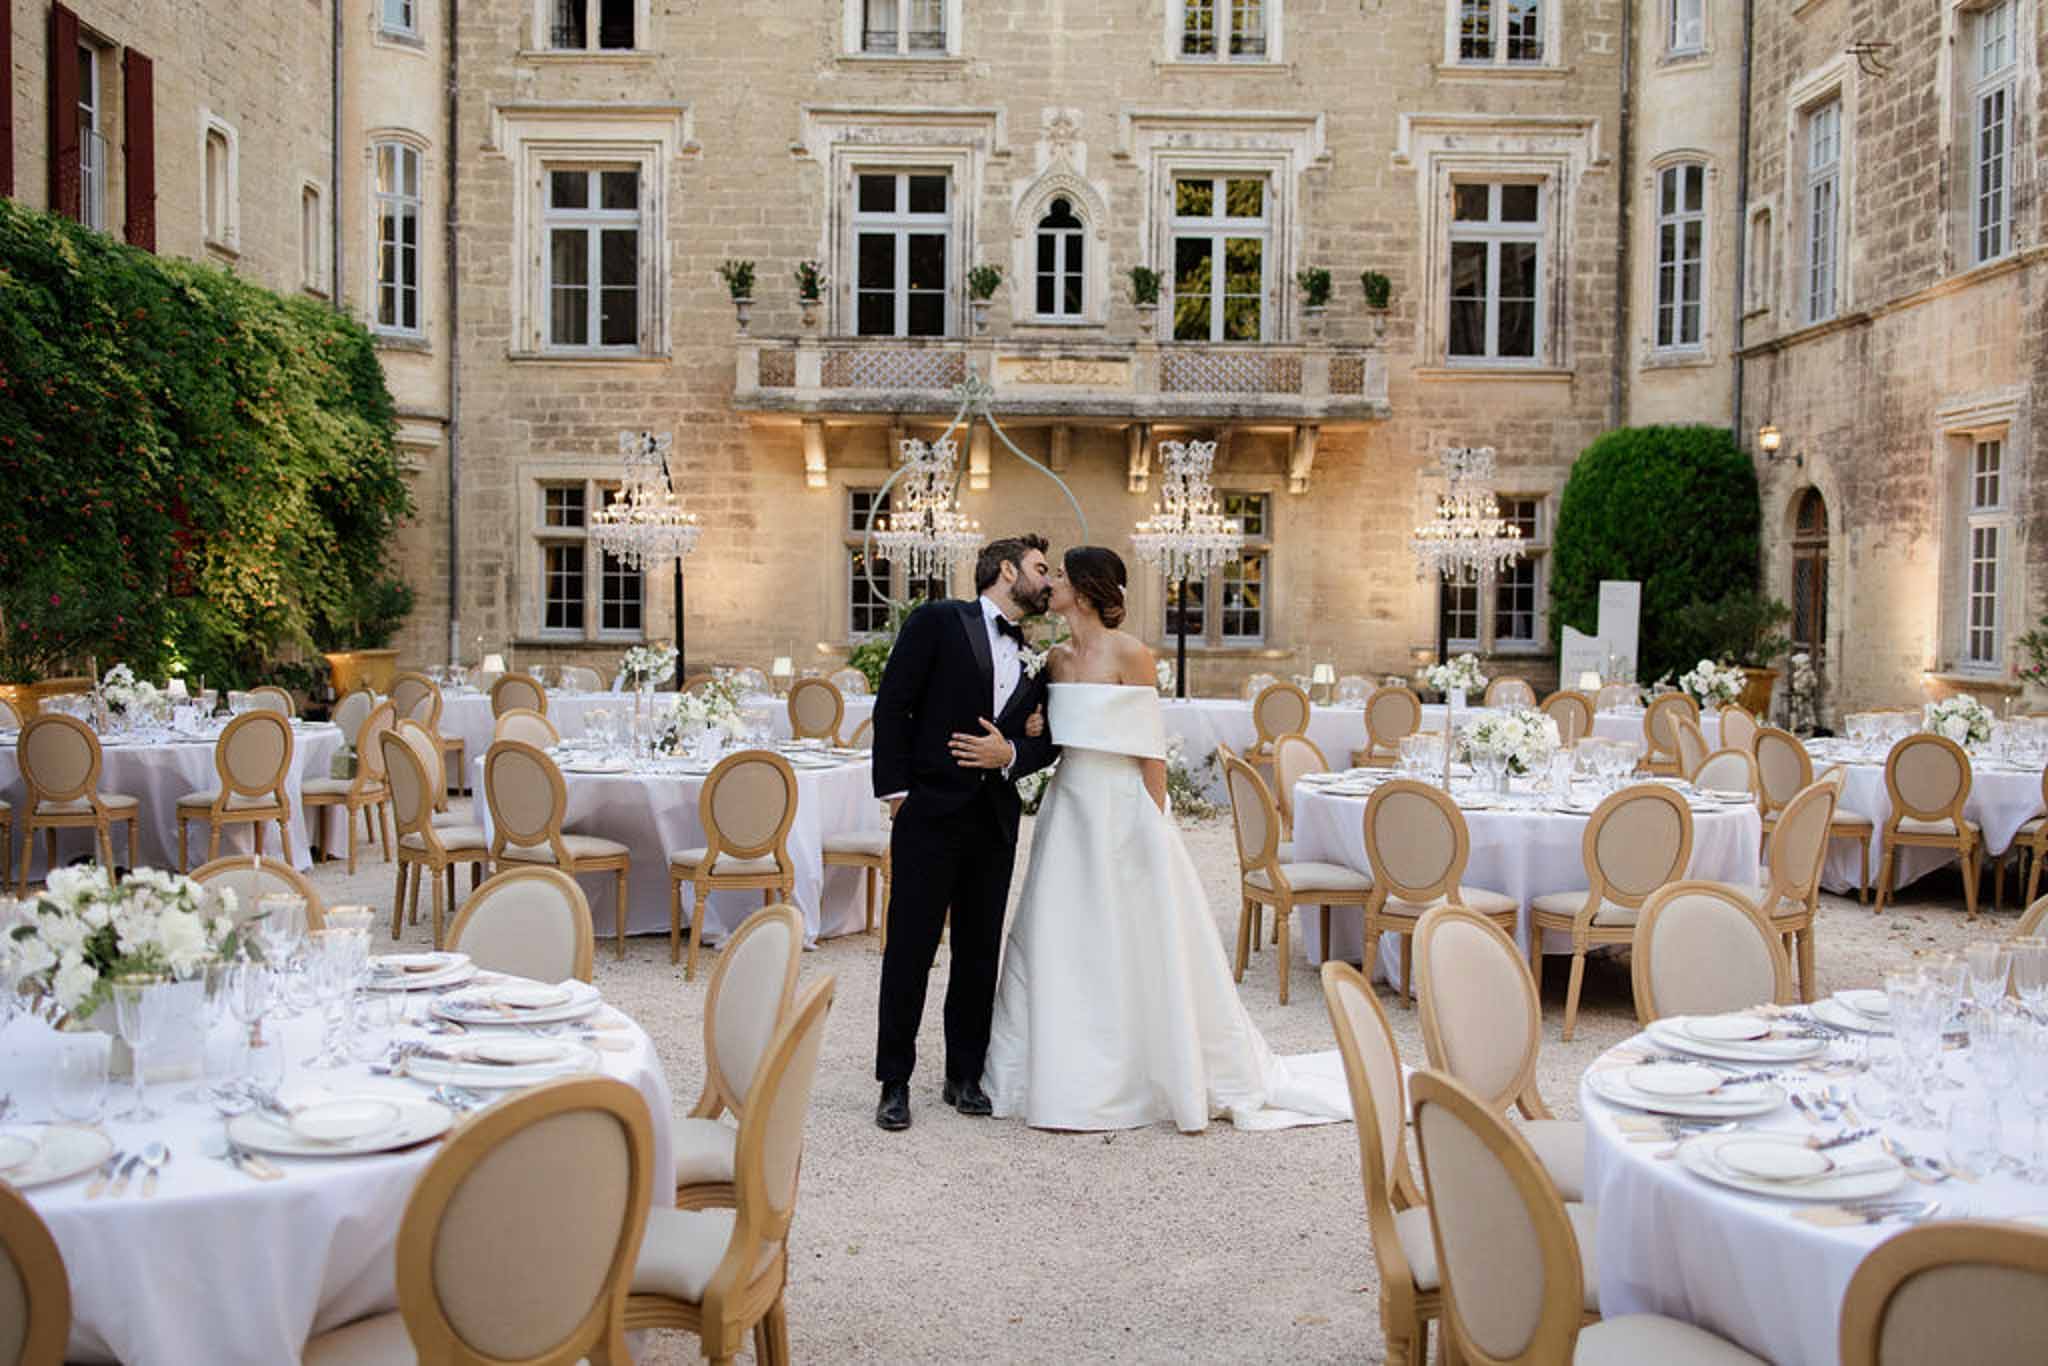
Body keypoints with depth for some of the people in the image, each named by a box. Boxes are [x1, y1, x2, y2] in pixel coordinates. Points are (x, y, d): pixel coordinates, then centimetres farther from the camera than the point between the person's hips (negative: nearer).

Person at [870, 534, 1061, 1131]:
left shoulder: (1035, 656, 15)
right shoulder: (937, 621, -1)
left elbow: (1046, 742, 15)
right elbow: (892, 705, -5)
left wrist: (1010, 754, -7)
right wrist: (895, 790, -9)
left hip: (995, 819, 5)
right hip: (930, 812, -5)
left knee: (980, 953, 10)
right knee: (910, 949, -1)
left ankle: (965, 1076, 22)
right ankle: (895, 1083, 10)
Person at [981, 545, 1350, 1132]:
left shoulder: (1128, 653, -11)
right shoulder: (1057, 658, 9)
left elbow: (1150, 749, -10)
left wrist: (1154, 831, -11)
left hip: (1121, 813, -7)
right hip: (1069, 808, 7)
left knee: (1131, 947, 1)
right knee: (1059, 945, 8)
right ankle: (1071, 1078, 20)